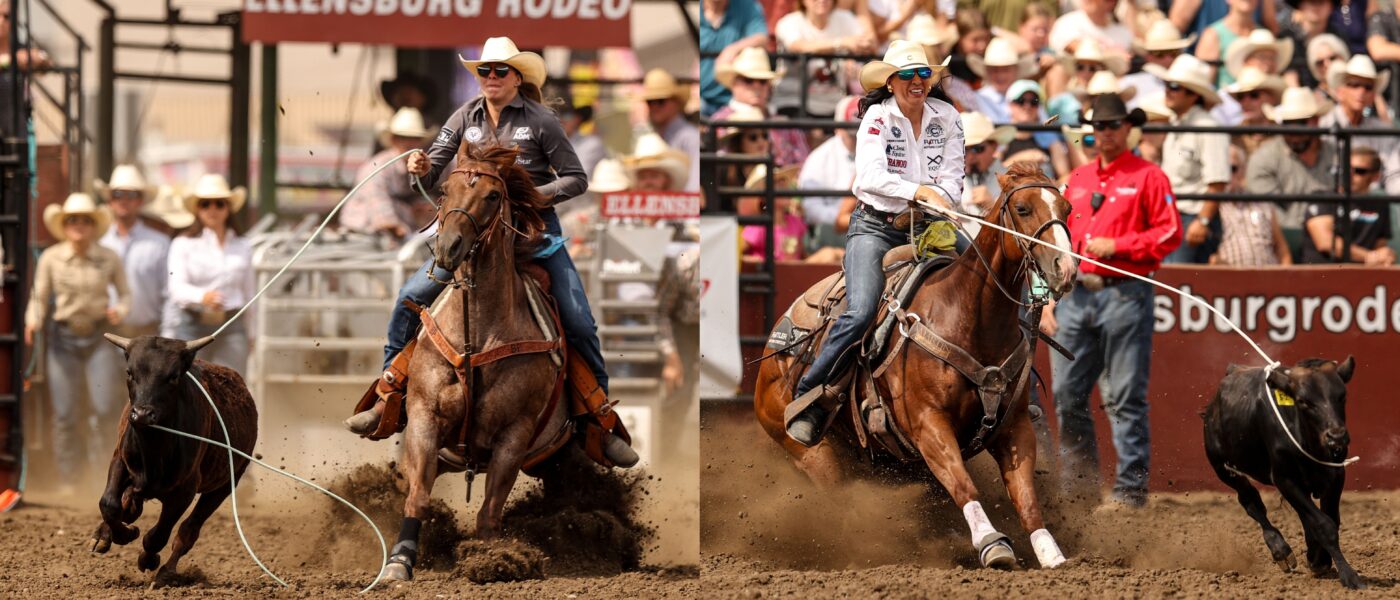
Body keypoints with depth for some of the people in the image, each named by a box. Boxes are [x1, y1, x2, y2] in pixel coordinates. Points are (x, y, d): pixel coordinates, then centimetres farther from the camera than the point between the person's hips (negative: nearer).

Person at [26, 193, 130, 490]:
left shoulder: (109, 259, -2)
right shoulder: (51, 259, -3)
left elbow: (125, 293, 7)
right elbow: (39, 297, 1)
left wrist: (119, 310, -14)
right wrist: (33, 322, -17)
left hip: (99, 337, 0)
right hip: (64, 339, 0)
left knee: (106, 408, -11)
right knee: (64, 413, 1)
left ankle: (102, 468, 11)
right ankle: (68, 480, 13)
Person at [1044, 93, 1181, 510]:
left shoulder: (1148, 178, 0)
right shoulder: (1077, 180, 17)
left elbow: (1170, 234, -7)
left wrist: (1116, 246, -13)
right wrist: (1049, 300, 11)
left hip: (1123, 293, -6)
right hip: (1076, 298, 6)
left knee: (1124, 397, -4)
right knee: (1067, 394, 5)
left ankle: (1131, 486, -1)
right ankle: (1079, 480, 14)